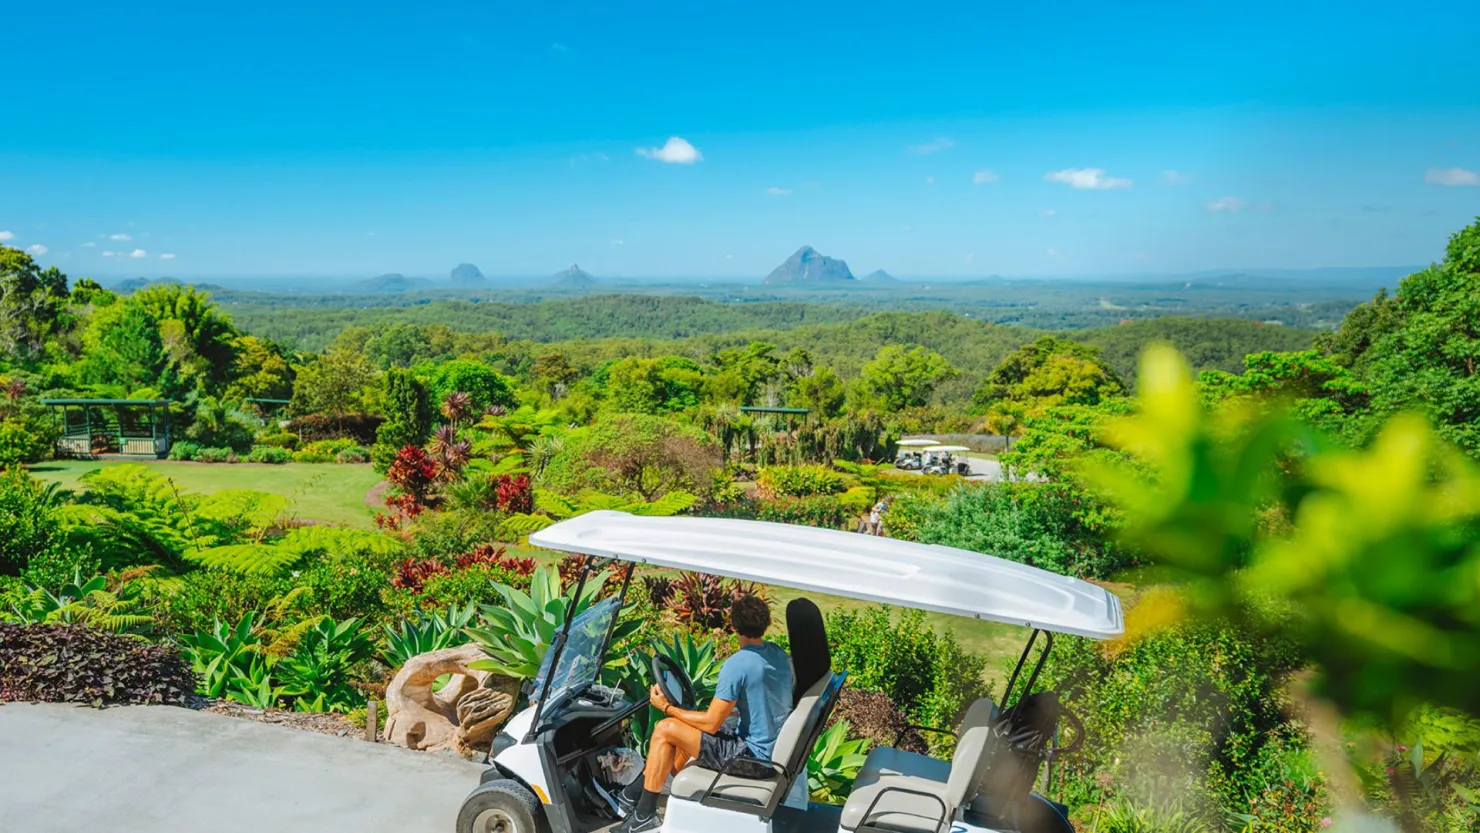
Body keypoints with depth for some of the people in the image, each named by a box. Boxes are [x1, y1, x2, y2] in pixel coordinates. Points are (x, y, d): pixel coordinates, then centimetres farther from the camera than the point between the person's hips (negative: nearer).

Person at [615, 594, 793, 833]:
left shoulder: (736, 665, -22)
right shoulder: (779, 653, 3)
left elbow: (711, 723, -17)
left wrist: (667, 708, -5)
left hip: (753, 754, -9)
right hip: (774, 746, 9)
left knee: (665, 730, -5)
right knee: (686, 728, 20)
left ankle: (644, 814, 6)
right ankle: (636, 793, 26)